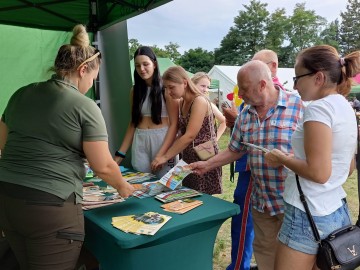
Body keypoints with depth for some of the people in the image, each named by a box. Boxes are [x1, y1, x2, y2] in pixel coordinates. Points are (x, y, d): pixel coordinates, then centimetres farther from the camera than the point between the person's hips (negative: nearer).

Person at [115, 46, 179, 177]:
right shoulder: (135, 90, 10)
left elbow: (174, 124, -9)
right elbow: (133, 122, 12)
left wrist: (161, 154, -17)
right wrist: (120, 154, 8)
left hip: (162, 140, -4)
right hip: (140, 142, 4)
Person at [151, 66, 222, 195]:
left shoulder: (199, 101, -17)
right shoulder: (181, 102, 7)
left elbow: (189, 136, -22)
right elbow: (182, 133, 10)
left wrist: (165, 157, -18)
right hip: (188, 157, 8)